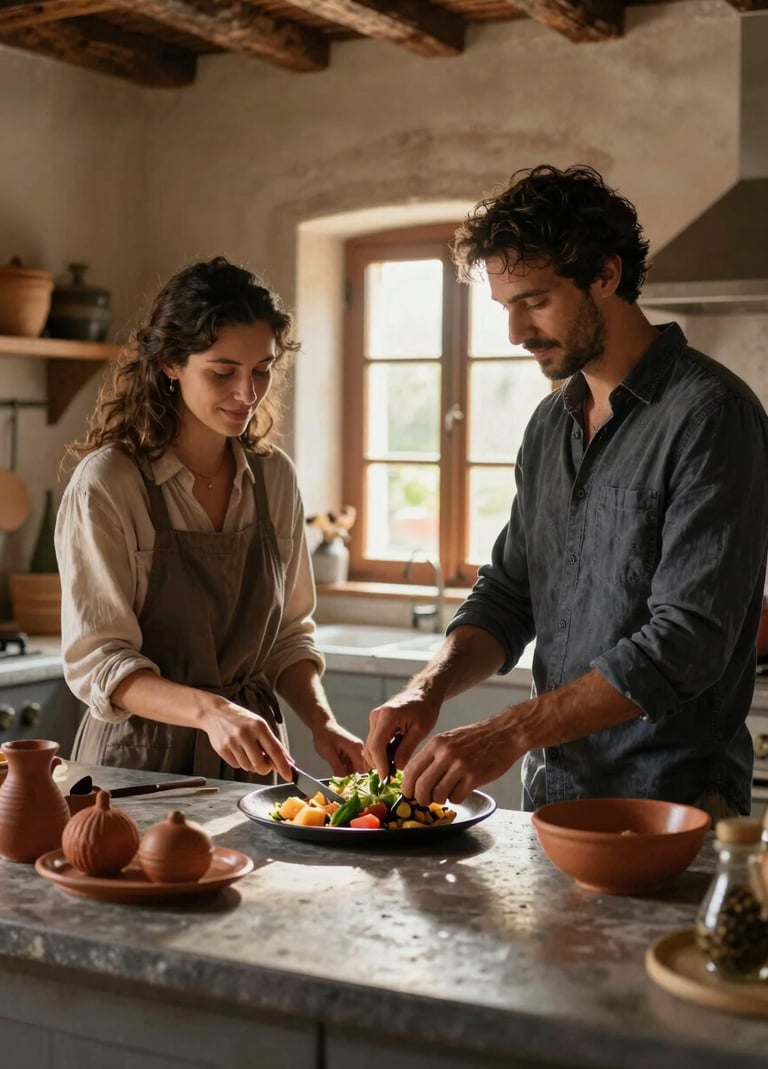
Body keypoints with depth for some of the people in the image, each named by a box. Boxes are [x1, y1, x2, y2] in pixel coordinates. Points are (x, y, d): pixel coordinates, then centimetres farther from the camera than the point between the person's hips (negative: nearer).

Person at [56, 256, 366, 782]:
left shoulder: (275, 477, 5)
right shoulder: (106, 484, -10)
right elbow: (96, 661, -13)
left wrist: (322, 721, -6)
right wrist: (208, 710, -28)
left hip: (248, 760, 4)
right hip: (142, 763, -3)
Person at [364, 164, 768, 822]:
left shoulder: (710, 415, -15)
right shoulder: (551, 423, 10)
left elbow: (686, 641, -21)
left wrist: (510, 732, -25)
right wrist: (430, 689, -6)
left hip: (669, 806, -6)